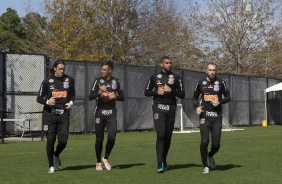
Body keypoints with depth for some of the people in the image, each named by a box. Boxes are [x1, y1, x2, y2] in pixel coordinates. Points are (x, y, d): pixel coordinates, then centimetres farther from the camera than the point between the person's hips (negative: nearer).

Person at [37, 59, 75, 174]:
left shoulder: (69, 80, 5)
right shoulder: (47, 81, -1)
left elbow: (72, 94, 21)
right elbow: (39, 98, 1)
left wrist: (71, 102, 1)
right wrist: (47, 102, -19)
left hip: (64, 114, 2)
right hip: (50, 114, -2)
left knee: (63, 141, -5)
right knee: (50, 139, -3)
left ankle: (57, 156, 29)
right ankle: (51, 166, 12)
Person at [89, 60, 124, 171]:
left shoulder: (115, 82, 8)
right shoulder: (98, 81, 0)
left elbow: (122, 97, 12)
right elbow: (90, 97, -9)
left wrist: (114, 97, -8)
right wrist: (99, 92, -26)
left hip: (111, 113, 1)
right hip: (100, 113, -1)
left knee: (112, 137, -11)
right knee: (99, 139, 3)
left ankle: (106, 158, 13)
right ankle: (98, 162, 18)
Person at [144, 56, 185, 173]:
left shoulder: (176, 78, 7)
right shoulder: (154, 77, 7)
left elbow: (182, 94, 4)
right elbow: (146, 92, 10)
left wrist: (171, 90, -11)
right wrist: (156, 92, -7)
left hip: (171, 109, 2)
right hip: (158, 108, -2)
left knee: (168, 136, 6)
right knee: (160, 134, -15)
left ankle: (164, 161, 23)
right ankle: (160, 163, -17)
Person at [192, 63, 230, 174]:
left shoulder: (221, 83, 4)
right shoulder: (201, 83, 6)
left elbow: (228, 97, 9)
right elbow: (195, 97, 17)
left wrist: (219, 102, -10)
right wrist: (196, 107, -3)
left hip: (217, 116, 0)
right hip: (204, 116, 0)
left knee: (216, 144, -2)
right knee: (204, 141, -14)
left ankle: (210, 156, 34)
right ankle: (205, 166, 3)